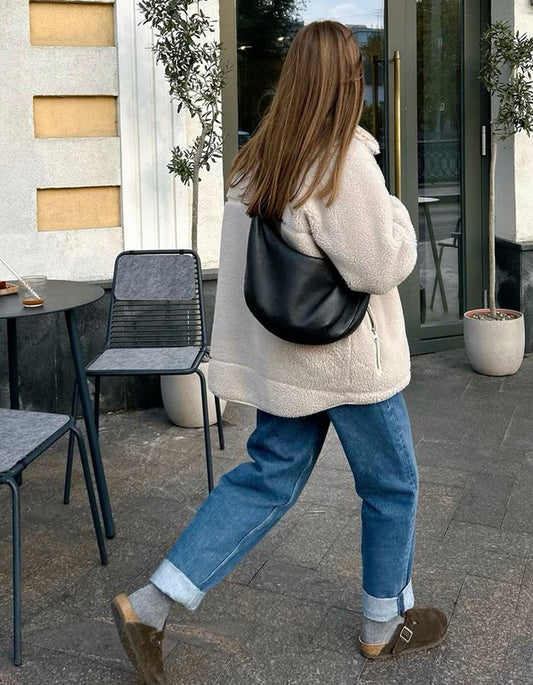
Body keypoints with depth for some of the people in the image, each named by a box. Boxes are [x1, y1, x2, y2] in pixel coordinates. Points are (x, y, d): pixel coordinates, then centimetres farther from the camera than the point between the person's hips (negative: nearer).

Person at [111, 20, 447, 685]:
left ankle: (149, 605, 11)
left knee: (267, 479, 15)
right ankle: (386, 624, 31)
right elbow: (381, 266, -19)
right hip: (348, 358, -7)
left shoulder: (257, 159, 3)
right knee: (392, 487, 14)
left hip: (282, 358, 7)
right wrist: (395, 213, -2)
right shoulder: (345, 163, -21)